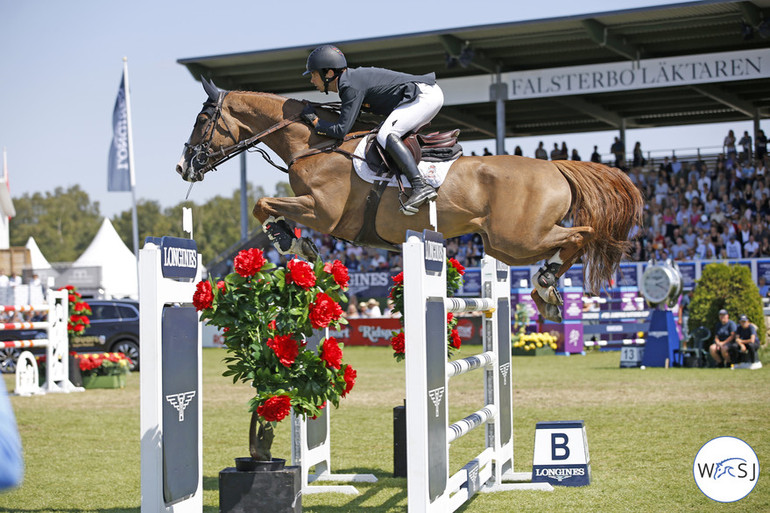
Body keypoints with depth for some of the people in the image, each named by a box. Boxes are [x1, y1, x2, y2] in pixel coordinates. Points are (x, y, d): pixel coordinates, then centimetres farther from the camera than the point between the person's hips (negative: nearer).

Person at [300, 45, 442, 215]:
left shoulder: (352, 88, -17)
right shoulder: (352, 78, 13)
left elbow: (340, 131, -20)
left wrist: (314, 120, -6)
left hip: (426, 95, -10)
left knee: (386, 135, -23)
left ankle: (421, 187, -34)